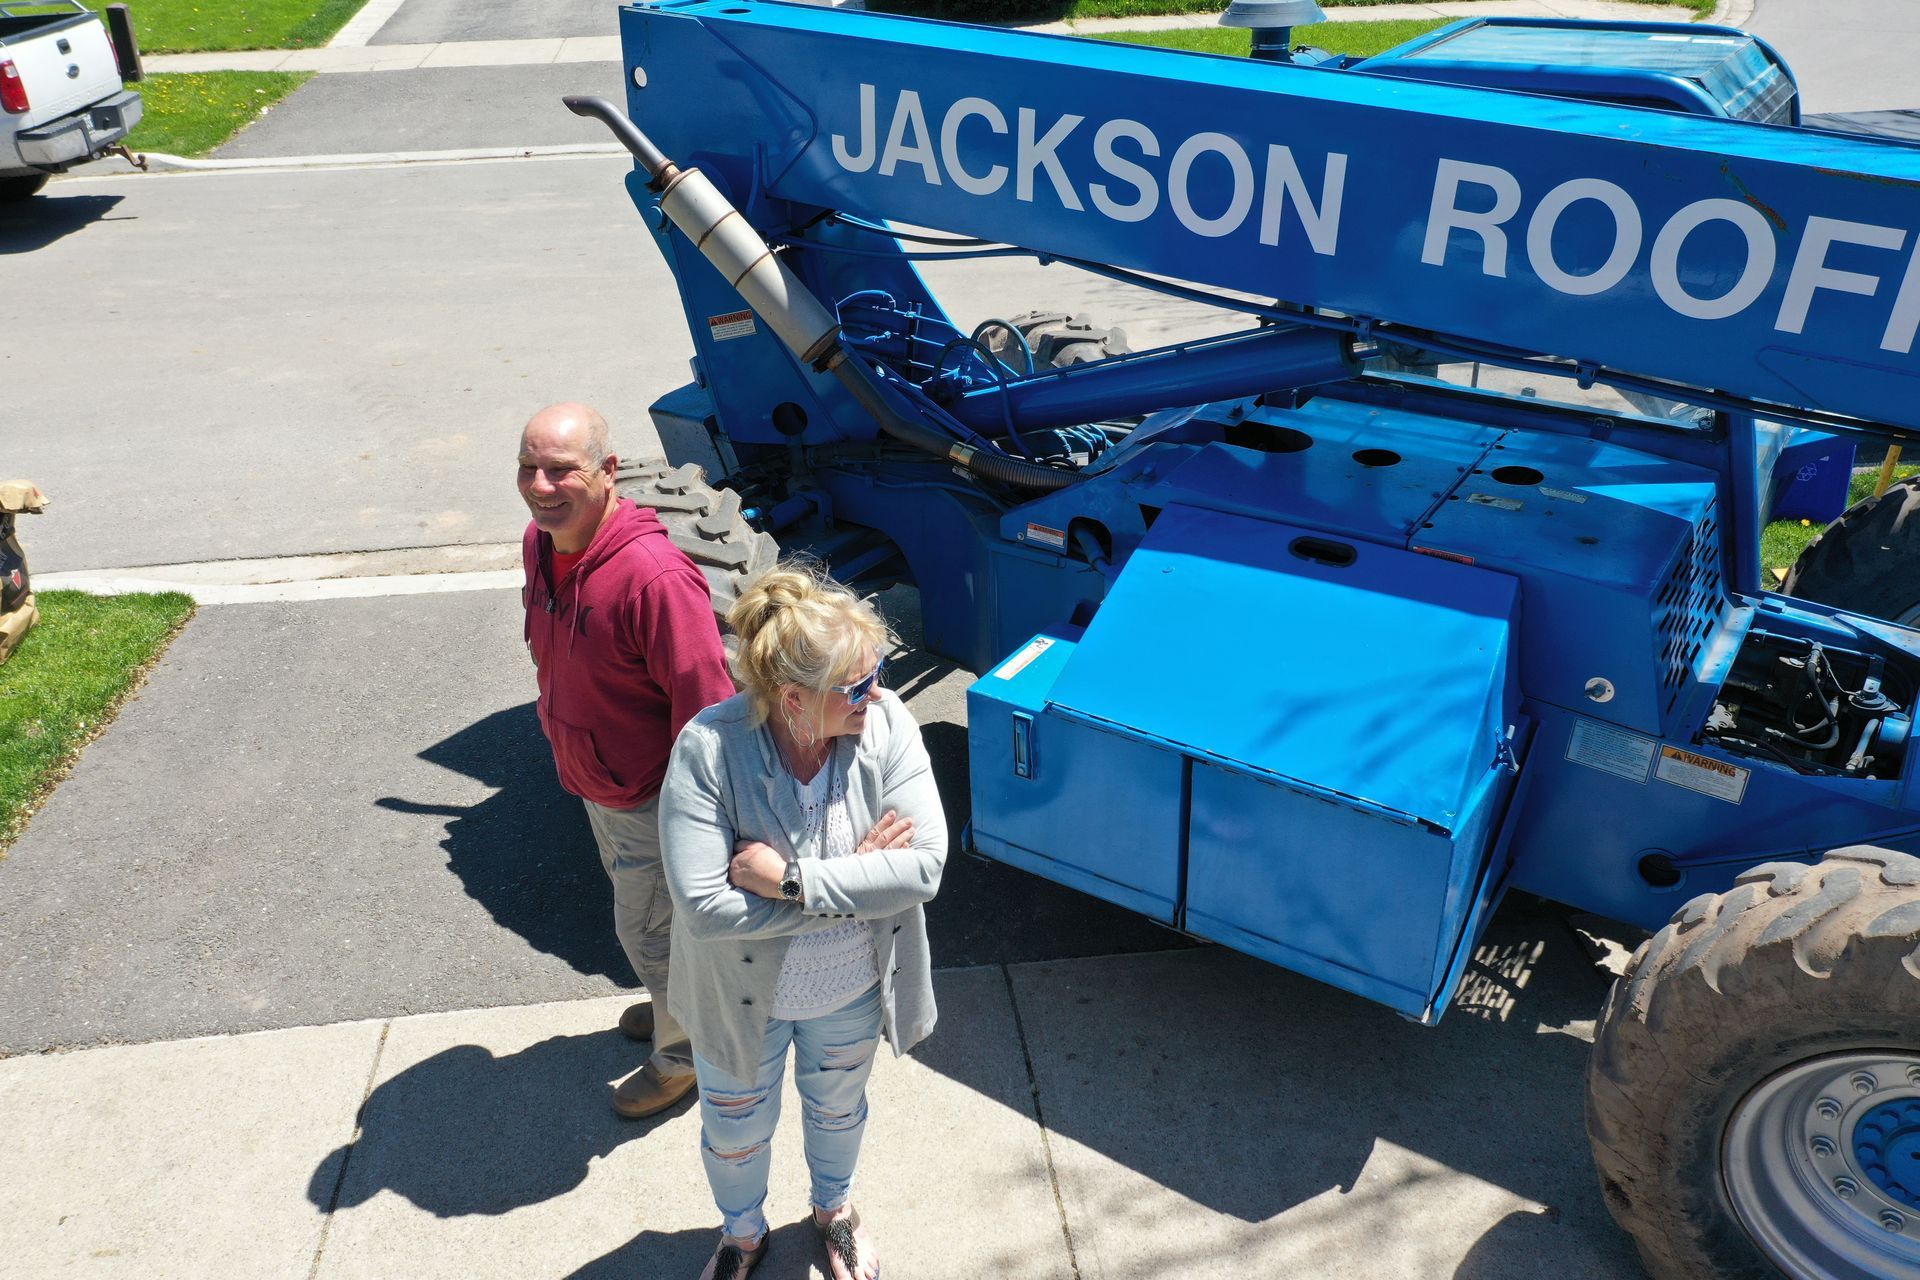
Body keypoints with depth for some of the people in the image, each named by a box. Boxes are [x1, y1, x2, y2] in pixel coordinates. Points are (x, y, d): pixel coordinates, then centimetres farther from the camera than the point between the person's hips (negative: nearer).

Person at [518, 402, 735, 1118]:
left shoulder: (653, 575, -35)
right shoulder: (540, 543, -6)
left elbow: (703, 699, -29)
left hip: (649, 797, -9)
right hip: (592, 783, 9)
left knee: (650, 930, 11)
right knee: (638, 908, 30)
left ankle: (684, 1051, 38)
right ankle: (678, 1002, 57)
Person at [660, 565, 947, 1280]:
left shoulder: (886, 724, -26)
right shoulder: (708, 749, -32)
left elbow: (923, 869, -28)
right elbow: (703, 907, -34)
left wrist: (791, 879, -34)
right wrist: (857, 877, -30)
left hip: (853, 990, 2)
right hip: (743, 996, -1)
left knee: (838, 1108, 30)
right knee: (735, 1130, 25)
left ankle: (835, 1208, 64)